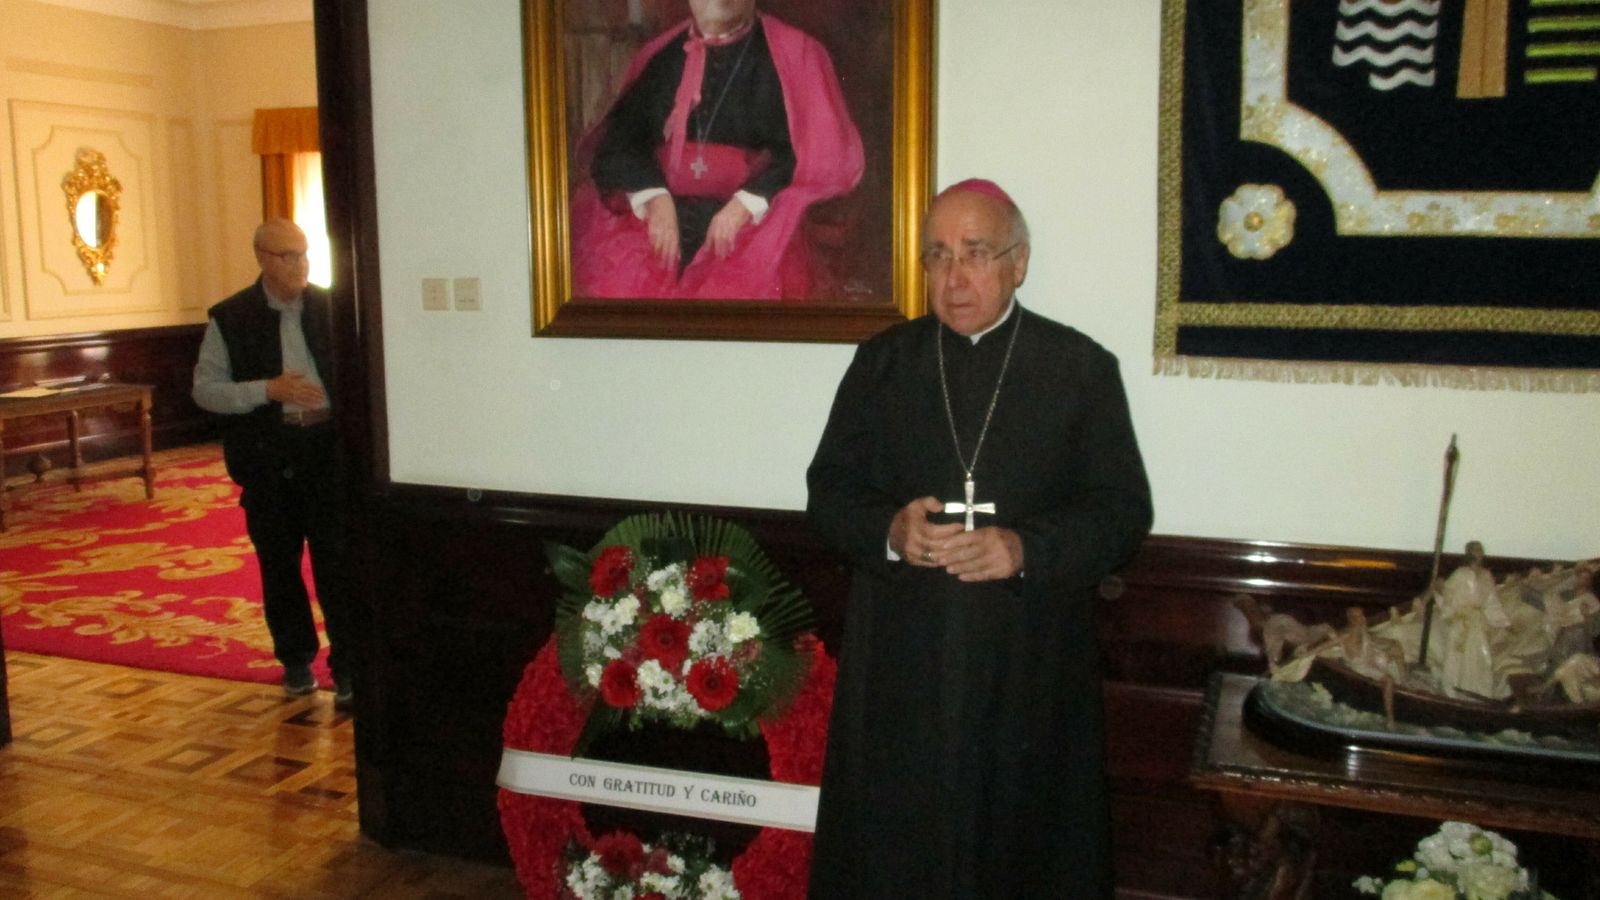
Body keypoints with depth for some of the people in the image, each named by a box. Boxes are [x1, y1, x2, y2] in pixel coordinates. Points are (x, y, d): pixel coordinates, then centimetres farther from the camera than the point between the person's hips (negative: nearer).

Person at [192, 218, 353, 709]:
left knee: (335, 559, -2)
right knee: (278, 563, 10)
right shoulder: (230, 318, 0)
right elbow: (205, 388, -1)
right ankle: (295, 658, 26)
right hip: (266, 455, 1)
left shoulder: (330, 308, 3)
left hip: (327, 448, 0)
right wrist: (267, 390, -15)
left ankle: (347, 665, 7)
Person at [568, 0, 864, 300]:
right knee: (622, 281, -22)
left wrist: (746, 206, -14)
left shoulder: (792, 55, 6)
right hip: (661, 220, 3)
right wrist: (654, 198, -10)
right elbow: (619, 142, 10)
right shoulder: (661, 55, 16)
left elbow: (818, 152, -3)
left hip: (756, 225, -2)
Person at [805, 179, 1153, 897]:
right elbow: (828, 492, 6)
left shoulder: (1082, 368, 1)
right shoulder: (881, 362, 7)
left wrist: (1026, 549, -18)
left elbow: (1123, 510, -1)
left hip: (1030, 665, -1)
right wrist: (890, 532, -15)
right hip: (899, 657, 2)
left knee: (1022, 842, 8)